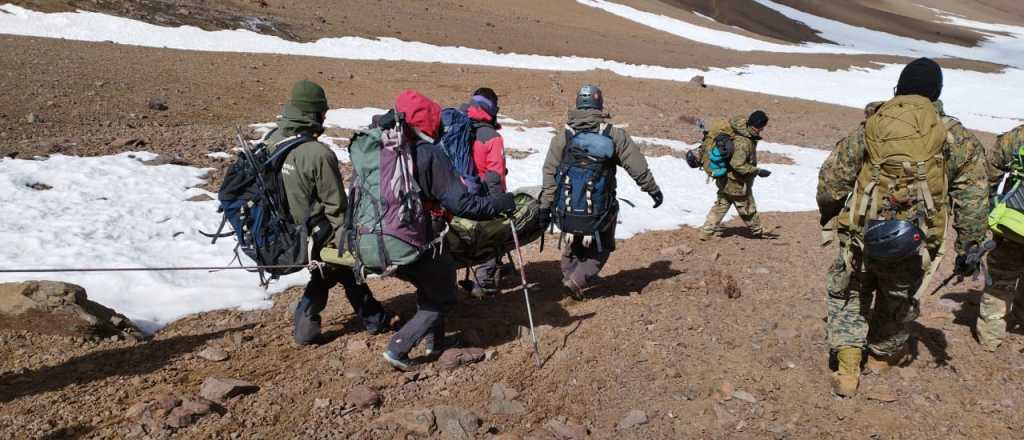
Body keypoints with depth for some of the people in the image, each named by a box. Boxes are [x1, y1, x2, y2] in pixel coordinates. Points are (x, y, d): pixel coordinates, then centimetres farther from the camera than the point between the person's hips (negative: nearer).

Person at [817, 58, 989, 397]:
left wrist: (829, 213, 21)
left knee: (848, 295, 18)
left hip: (861, 237, 0)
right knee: (899, 301, 24)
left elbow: (831, 179, 3)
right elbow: (973, 196, 2)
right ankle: (882, 355, 45)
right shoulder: (954, 137, 2)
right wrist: (969, 246, 9)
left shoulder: (871, 127, 2)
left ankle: (847, 367, 7)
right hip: (912, 246, 1)